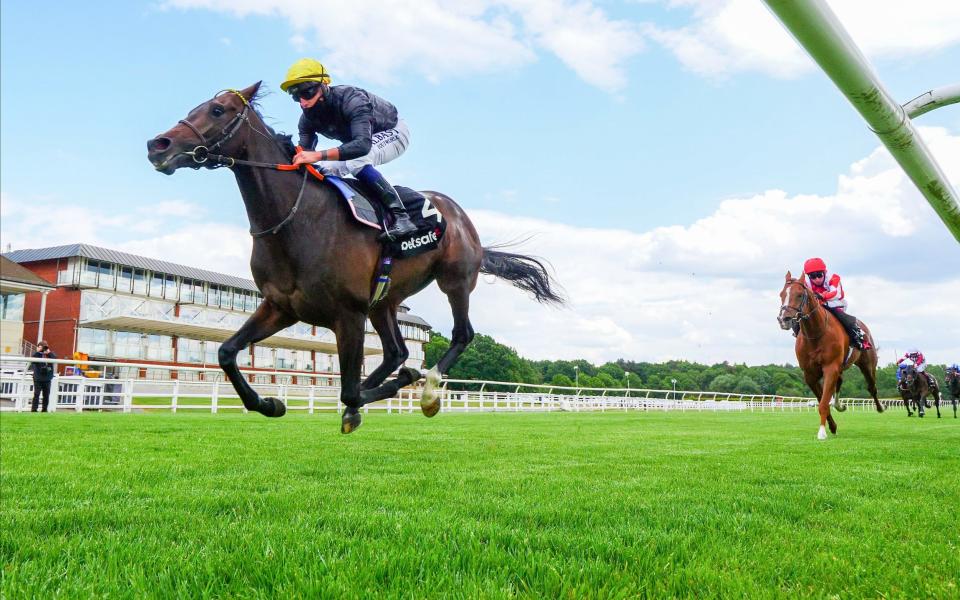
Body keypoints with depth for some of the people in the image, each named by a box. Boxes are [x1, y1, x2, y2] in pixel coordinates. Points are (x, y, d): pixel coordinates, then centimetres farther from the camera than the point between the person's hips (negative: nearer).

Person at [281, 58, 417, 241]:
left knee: (356, 161, -35)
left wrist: (318, 155, -61)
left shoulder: (351, 99, -37)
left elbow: (363, 145, -51)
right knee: (323, 170, -6)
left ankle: (400, 217, -32)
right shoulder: (307, 119, -14)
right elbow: (305, 152, -13)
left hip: (393, 132, -8)